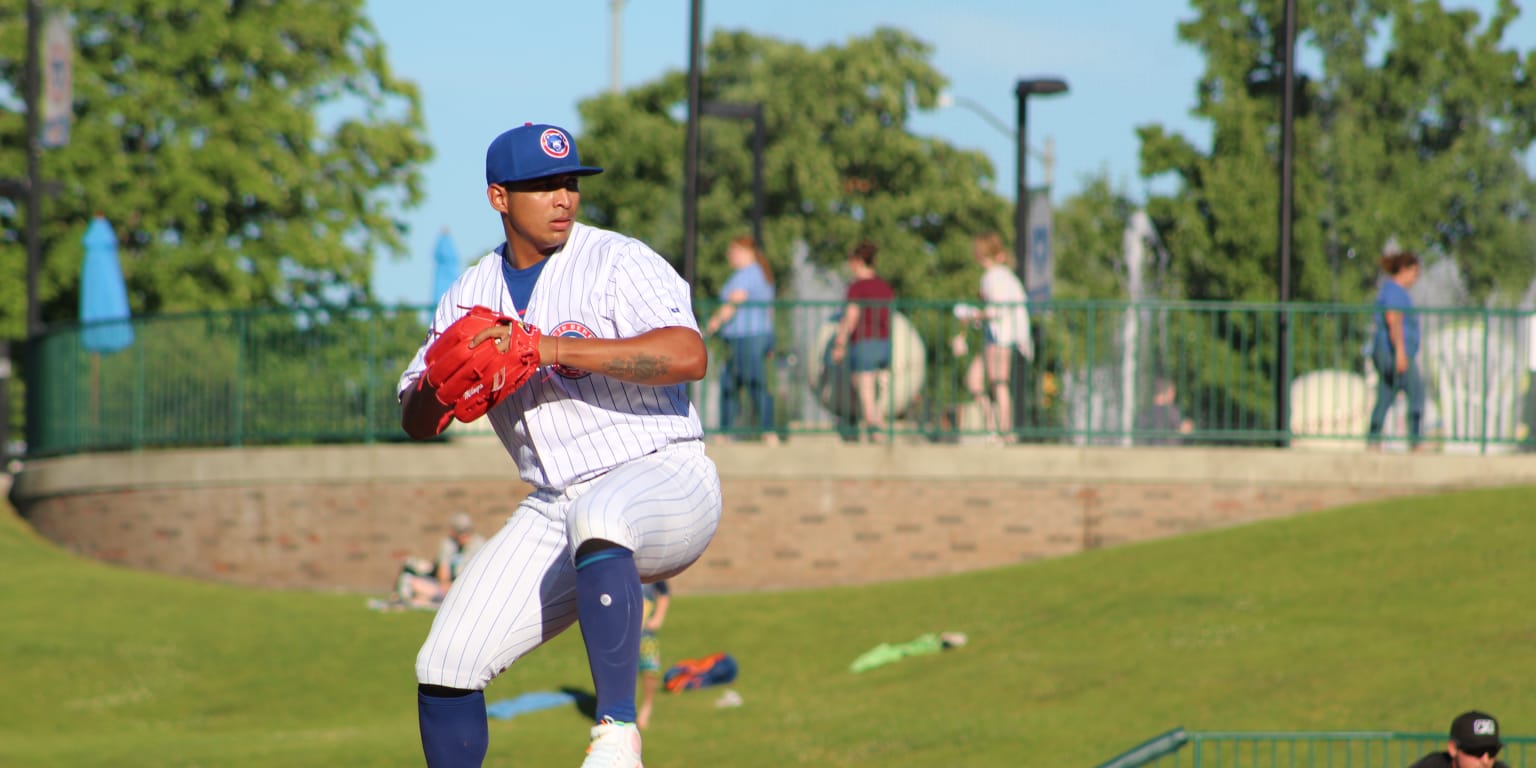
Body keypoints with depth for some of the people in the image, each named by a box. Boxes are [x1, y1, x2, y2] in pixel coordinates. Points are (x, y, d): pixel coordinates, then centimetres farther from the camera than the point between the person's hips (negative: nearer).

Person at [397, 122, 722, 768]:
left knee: (598, 518, -41)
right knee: (444, 666, -3)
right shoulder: (470, 295, 11)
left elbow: (688, 355, -23)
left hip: (665, 481, -6)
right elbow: (416, 422, 10)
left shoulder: (617, 263, -7)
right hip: (552, 512, 6)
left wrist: (555, 349, -27)